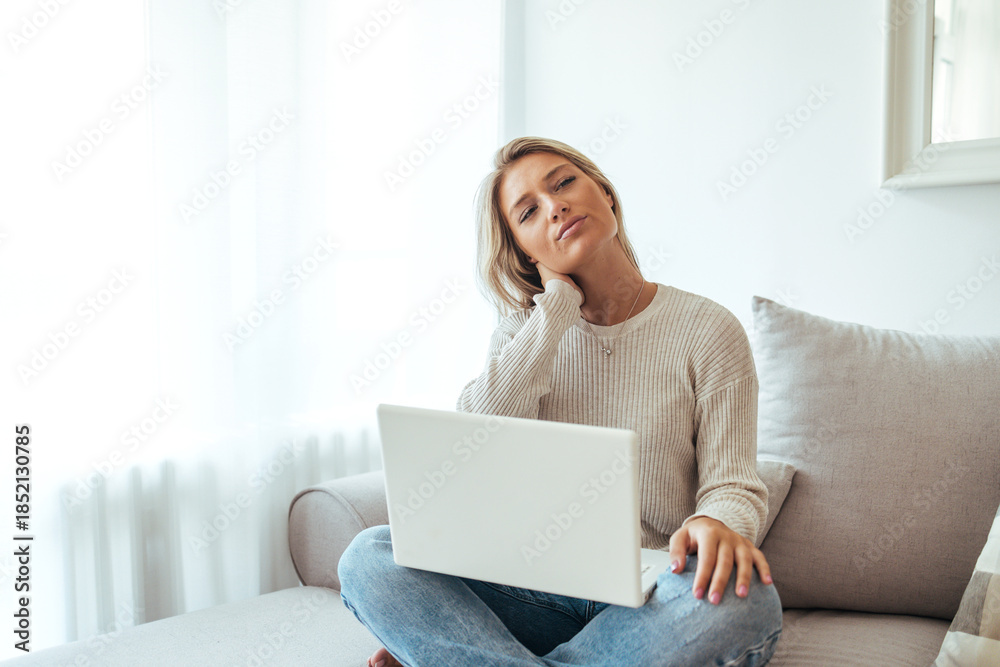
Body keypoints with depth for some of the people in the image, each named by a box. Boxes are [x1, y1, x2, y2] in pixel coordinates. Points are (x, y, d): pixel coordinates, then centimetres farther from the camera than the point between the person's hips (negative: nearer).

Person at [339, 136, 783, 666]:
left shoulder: (708, 330, 0)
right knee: (369, 555, -20)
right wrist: (558, 302, -8)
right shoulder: (520, 333, 8)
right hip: (538, 596, 1)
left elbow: (732, 481, -4)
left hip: (653, 602, 0)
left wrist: (717, 523, -30)